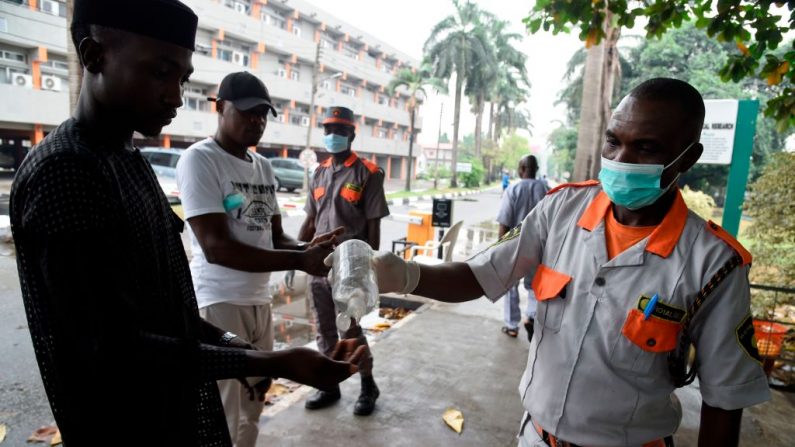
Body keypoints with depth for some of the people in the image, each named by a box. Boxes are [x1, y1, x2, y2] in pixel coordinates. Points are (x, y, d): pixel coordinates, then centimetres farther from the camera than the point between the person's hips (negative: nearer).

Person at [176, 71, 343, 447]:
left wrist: (306, 248, -9)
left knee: (251, 410, 19)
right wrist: (300, 261, -24)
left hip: (259, 301, 7)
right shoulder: (199, 159, -12)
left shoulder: (263, 166, 10)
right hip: (219, 303, -7)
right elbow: (216, 247, -21)